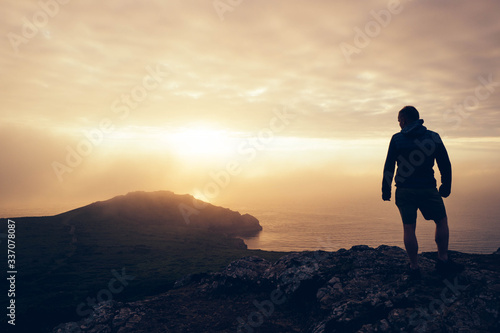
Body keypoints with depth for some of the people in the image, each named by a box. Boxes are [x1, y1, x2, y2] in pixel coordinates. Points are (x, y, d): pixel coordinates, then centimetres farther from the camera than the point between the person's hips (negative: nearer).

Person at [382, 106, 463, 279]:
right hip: (428, 190, 0)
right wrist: (446, 187, 15)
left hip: (404, 191, 0)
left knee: (409, 228, 5)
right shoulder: (433, 137, 3)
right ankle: (443, 261, 21)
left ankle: (414, 267, 9)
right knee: (441, 222, 18)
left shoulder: (397, 139, -1)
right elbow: (445, 165, 5)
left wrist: (386, 190, 5)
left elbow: (388, 167, -2)